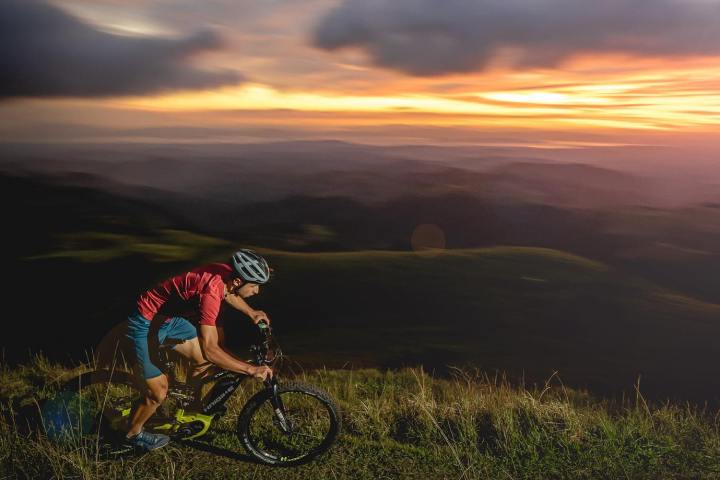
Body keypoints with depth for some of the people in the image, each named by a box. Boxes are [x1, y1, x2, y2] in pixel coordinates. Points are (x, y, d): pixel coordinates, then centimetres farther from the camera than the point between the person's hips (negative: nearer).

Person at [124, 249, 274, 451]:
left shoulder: (226, 272, -12)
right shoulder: (210, 292, -37)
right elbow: (209, 350, -39)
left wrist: (251, 312, 8)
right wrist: (251, 370, -36)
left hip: (170, 316, 8)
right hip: (146, 324, -8)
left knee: (203, 362, 11)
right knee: (159, 392, -1)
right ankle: (133, 433, 26)